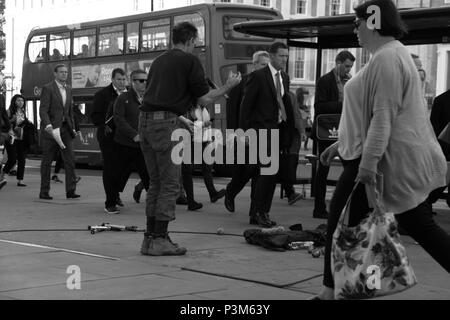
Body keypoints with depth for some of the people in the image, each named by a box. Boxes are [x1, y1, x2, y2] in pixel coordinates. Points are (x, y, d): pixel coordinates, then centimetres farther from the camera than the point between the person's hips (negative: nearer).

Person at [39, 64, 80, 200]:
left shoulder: (68, 89, 13)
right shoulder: (48, 88, -8)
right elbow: (43, 110, -16)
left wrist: (73, 128, 13)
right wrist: (48, 126, -30)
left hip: (65, 128, 6)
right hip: (50, 129, -6)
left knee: (70, 160, -3)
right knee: (47, 161, 2)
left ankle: (70, 191, -1)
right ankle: (44, 192, 10)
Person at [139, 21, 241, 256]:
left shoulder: (159, 61, 21)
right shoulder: (189, 61, -1)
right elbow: (204, 99, -2)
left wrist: (181, 119, 32)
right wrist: (228, 86, 12)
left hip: (145, 122, 8)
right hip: (165, 124, -8)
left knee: (156, 183, 14)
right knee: (170, 184, -2)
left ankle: (150, 238, 14)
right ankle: (159, 240, -2)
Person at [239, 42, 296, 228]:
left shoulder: (285, 78, 15)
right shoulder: (258, 76, -6)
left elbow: (285, 104, 16)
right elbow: (246, 105, -7)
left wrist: (289, 129, 8)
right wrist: (244, 130, -11)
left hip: (278, 129, 7)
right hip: (262, 129, -7)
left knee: (272, 174, 8)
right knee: (266, 171, -12)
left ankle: (264, 213, 15)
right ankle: (259, 212, -3)